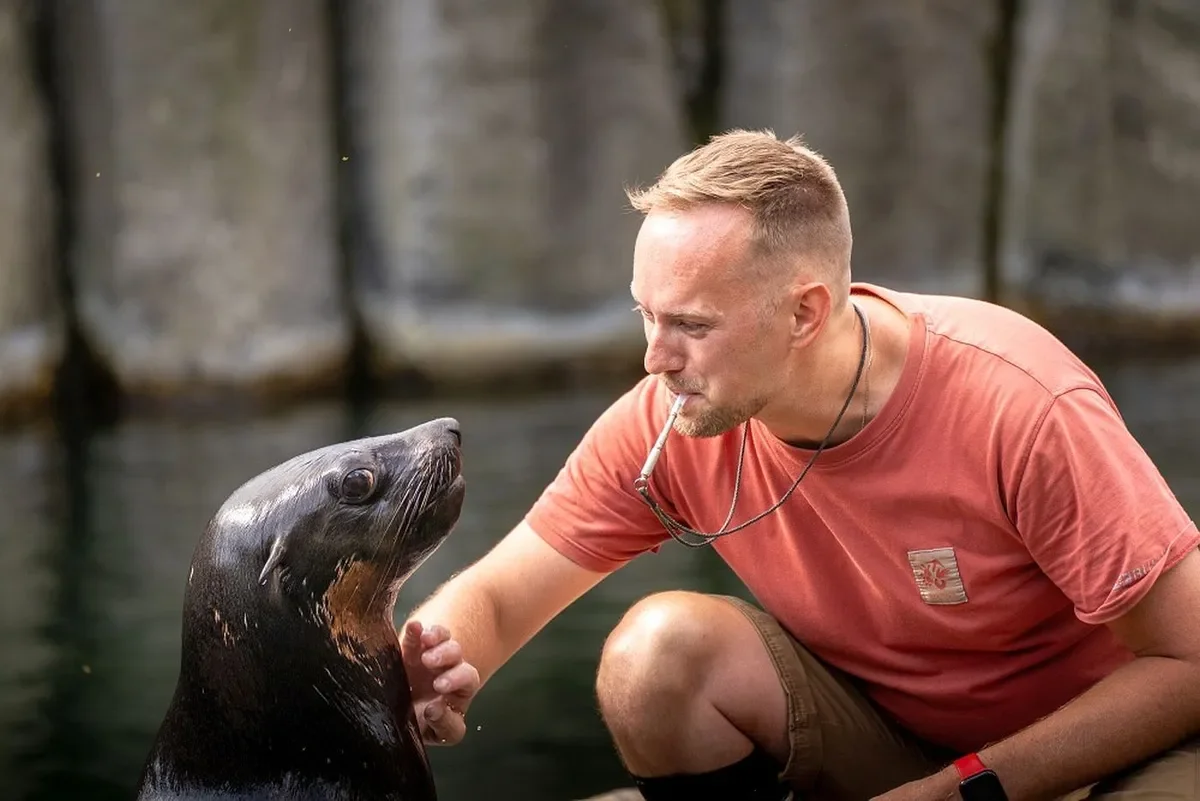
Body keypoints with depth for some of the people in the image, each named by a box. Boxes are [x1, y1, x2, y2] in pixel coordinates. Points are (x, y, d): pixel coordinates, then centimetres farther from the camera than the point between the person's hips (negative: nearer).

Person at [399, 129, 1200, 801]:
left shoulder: (1018, 407, -30)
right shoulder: (667, 423, -17)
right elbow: (495, 595, -9)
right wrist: (430, 673, -32)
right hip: (878, 725, 3)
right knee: (657, 651, -23)